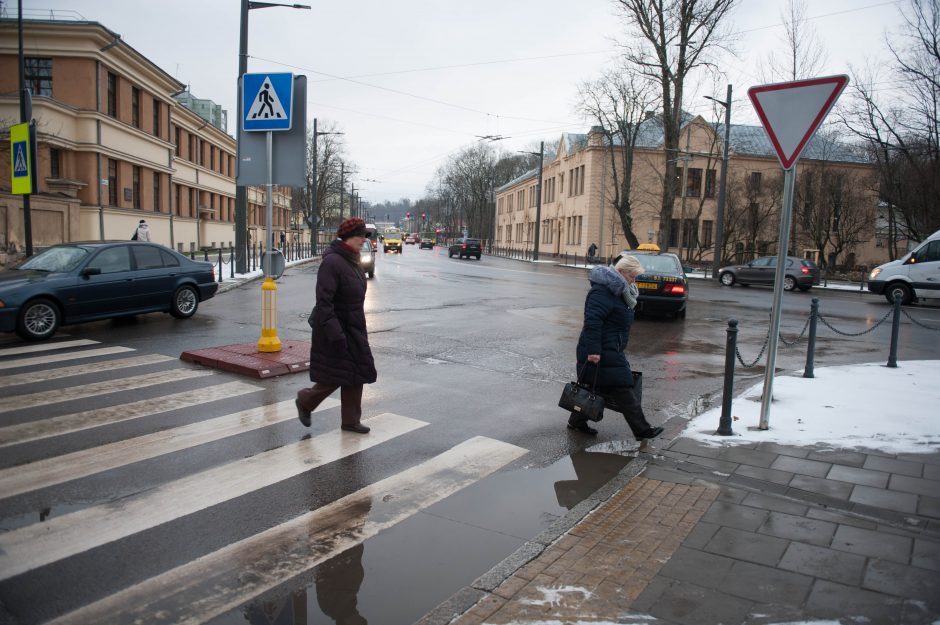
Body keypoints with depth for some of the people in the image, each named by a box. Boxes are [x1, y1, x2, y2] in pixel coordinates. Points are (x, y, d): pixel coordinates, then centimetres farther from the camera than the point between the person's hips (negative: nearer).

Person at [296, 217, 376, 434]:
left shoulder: (351, 260, 9)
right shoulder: (332, 262, -20)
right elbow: (324, 302, -24)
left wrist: (361, 330, 20)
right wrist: (335, 335, -27)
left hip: (353, 329, 9)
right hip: (335, 328, -9)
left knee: (356, 375, 9)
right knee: (335, 377, -1)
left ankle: (351, 421, 19)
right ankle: (304, 401, 25)